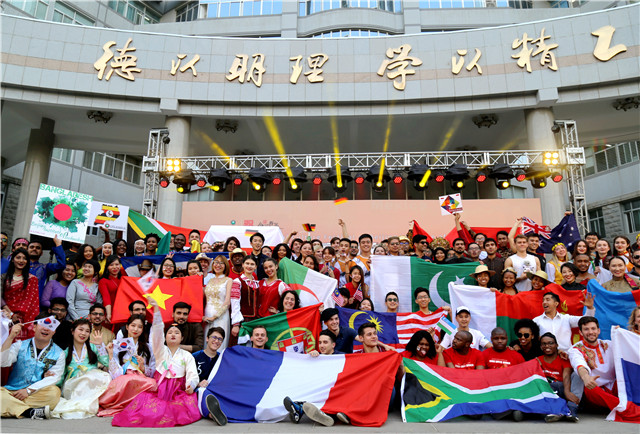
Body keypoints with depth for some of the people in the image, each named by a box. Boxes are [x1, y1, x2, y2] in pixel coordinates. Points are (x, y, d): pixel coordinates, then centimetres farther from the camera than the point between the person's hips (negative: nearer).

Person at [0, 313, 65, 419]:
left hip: (37, 394, -1)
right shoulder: (20, 345, 12)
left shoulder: (59, 353, 7)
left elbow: (54, 378, -4)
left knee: (55, 392, -32)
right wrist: (10, 338, -14)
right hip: (12, 391, 1)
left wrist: (28, 390, -16)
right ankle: (31, 412, -36)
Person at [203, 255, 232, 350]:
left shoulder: (228, 280, 1)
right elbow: (203, 298, 17)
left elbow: (227, 302, -6)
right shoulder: (210, 280, 15)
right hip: (206, 316, 4)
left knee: (218, 345, -6)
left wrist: (214, 316, -11)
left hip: (221, 316, -4)